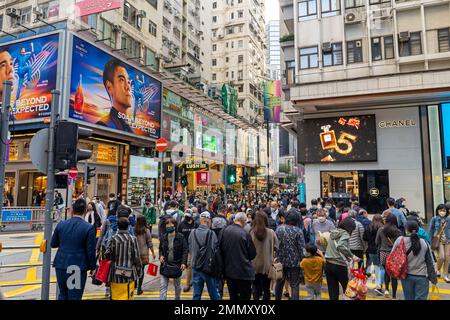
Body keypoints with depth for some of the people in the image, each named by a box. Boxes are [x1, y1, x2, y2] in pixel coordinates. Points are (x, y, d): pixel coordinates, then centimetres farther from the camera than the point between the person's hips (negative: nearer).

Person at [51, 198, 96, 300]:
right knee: (74, 297, 5)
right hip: (78, 267, -4)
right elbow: (91, 251, -11)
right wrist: (93, 267, 3)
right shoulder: (89, 228, -14)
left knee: (62, 295, 21)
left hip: (61, 265, 4)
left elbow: (53, 244, 12)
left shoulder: (61, 224, -1)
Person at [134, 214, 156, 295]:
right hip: (144, 253, -1)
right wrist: (153, 253, 4)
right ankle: (139, 289, 13)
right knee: (141, 270, 8)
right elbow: (150, 243, -5)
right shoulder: (146, 230, -8)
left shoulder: (133, 230, -6)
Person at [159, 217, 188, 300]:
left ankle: (177, 298, 40)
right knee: (163, 287, -1)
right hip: (165, 265, 2)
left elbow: (185, 250, -9)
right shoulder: (163, 237, 1)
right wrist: (161, 256, -4)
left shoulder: (180, 237, -10)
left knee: (177, 286, 18)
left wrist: (184, 263, -18)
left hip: (177, 265, -2)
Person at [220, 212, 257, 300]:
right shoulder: (245, 234, -17)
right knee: (245, 296, 8)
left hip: (228, 269, 5)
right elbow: (253, 254, -6)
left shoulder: (225, 231, -7)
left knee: (233, 296, 17)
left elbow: (221, 248, 5)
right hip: (243, 270, -4)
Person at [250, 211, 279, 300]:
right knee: (266, 288, 15)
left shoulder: (251, 232, -13)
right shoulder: (271, 232, -13)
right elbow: (276, 247, -7)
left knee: (256, 287, 14)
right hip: (267, 264, 0)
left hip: (255, 264, 0)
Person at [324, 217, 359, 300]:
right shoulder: (345, 234, -9)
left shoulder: (333, 232, 12)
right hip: (340, 265, -6)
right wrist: (352, 256, -22)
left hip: (328, 264, 6)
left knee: (333, 291, 10)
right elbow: (340, 247, -27)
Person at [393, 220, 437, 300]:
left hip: (406, 275, 1)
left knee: (409, 298, 13)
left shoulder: (400, 240, -9)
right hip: (422, 276, 0)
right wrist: (433, 277, 11)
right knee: (421, 298, 5)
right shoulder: (424, 243, -5)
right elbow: (430, 261, 2)